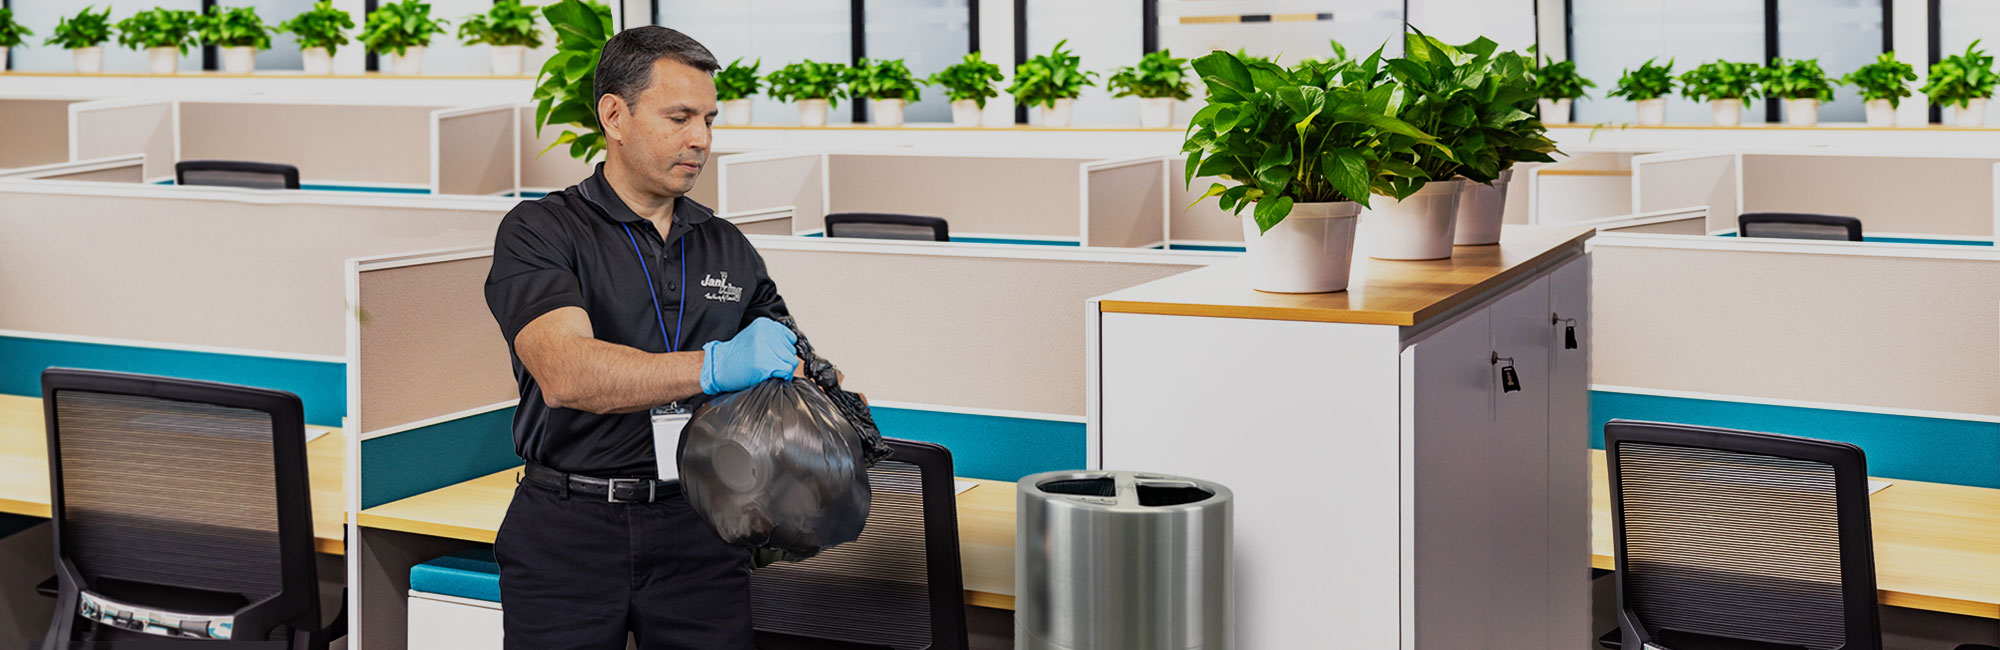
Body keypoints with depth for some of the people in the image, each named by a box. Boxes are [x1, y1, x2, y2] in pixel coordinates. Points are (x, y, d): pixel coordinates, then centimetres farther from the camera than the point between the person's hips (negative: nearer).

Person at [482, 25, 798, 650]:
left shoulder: (730, 249, 14)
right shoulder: (539, 232, -4)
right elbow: (564, 373, -21)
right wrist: (715, 366, -34)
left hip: (699, 533, 4)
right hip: (569, 535, -3)